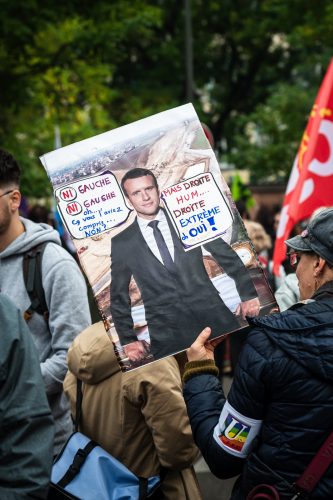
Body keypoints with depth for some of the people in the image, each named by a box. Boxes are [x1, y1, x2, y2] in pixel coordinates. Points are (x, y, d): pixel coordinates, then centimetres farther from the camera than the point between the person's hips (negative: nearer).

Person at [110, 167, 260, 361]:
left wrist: (249, 294, 6)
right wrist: (128, 339, 8)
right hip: (167, 336, -1)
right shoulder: (121, 244, 4)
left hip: (214, 317, 1)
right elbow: (119, 296, 11)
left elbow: (227, 256, 9)